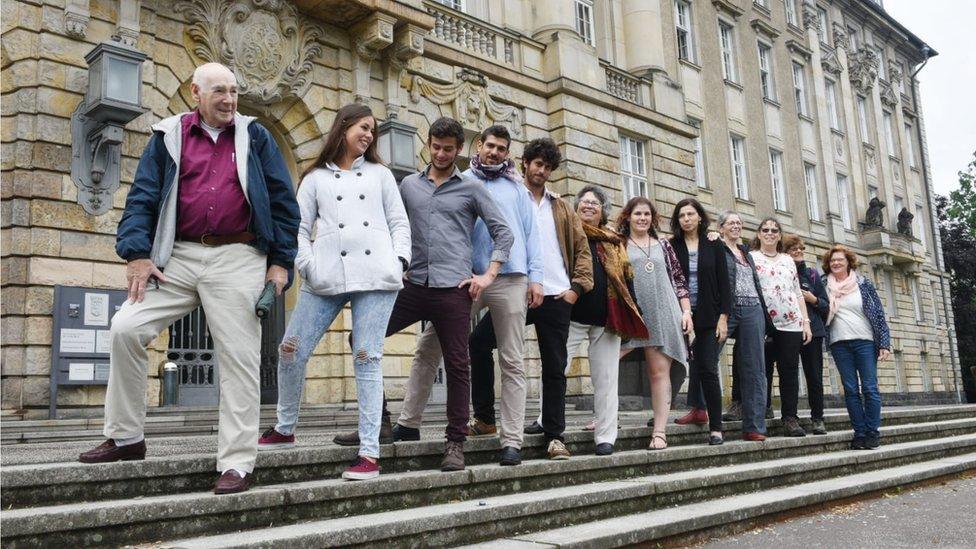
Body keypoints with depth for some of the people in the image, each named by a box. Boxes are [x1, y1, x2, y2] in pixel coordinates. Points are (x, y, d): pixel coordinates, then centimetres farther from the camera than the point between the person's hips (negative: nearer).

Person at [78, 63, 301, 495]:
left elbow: (282, 201, 8)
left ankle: (237, 463, 4)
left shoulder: (255, 137, 10)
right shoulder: (168, 136, 12)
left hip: (237, 260, -1)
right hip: (178, 256, 2)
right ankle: (125, 436, 10)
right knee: (126, 328, -9)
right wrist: (137, 254, -5)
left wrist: (280, 261, 1)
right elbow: (142, 196, 8)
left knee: (240, 358, -3)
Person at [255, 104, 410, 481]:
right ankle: (284, 429, 22)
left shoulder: (380, 174, 18)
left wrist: (400, 259, -1)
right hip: (326, 277, 1)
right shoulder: (316, 178, 16)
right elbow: (299, 228, 10)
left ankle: (369, 452, -3)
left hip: (376, 276, -1)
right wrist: (308, 266, -5)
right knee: (291, 351, 0)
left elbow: (399, 222, 14)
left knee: (367, 359, -5)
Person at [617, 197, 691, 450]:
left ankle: (660, 430, 2)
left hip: (662, 315, 2)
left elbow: (679, 279, 14)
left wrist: (686, 311, 5)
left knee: (660, 371, 0)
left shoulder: (663, 245, 16)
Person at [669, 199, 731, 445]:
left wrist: (723, 317, -4)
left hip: (708, 316, 0)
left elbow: (723, 283, 3)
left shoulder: (713, 245, 6)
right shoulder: (671, 246, 4)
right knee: (688, 367, -2)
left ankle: (716, 427, -2)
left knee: (708, 369, -5)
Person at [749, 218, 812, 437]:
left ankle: (790, 417, 5)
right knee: (763, 371, 0)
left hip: (791, 323, 3)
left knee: (790, 370, 1)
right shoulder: (750, 258, 6)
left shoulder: (788, 260, 19)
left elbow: (798, 293, 17)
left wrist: (806, 321, 9)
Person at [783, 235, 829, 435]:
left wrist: (813, 299, -6)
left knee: (814, 376, -1)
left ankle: (817, 418, 6)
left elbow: (826, 304, 12)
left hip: (812, 330, 1)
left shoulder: (811, 274, 12)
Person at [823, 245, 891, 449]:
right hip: (839, 344, 1)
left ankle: (873, 432, 4)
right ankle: (860, 433, 6)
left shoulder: (863, 283, 5)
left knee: (870, 388, -3)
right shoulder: (826, 286, 9)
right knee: (851, 390, 1)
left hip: (865, 341, -1)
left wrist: (884, 343, -2)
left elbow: (879, 312, 3)